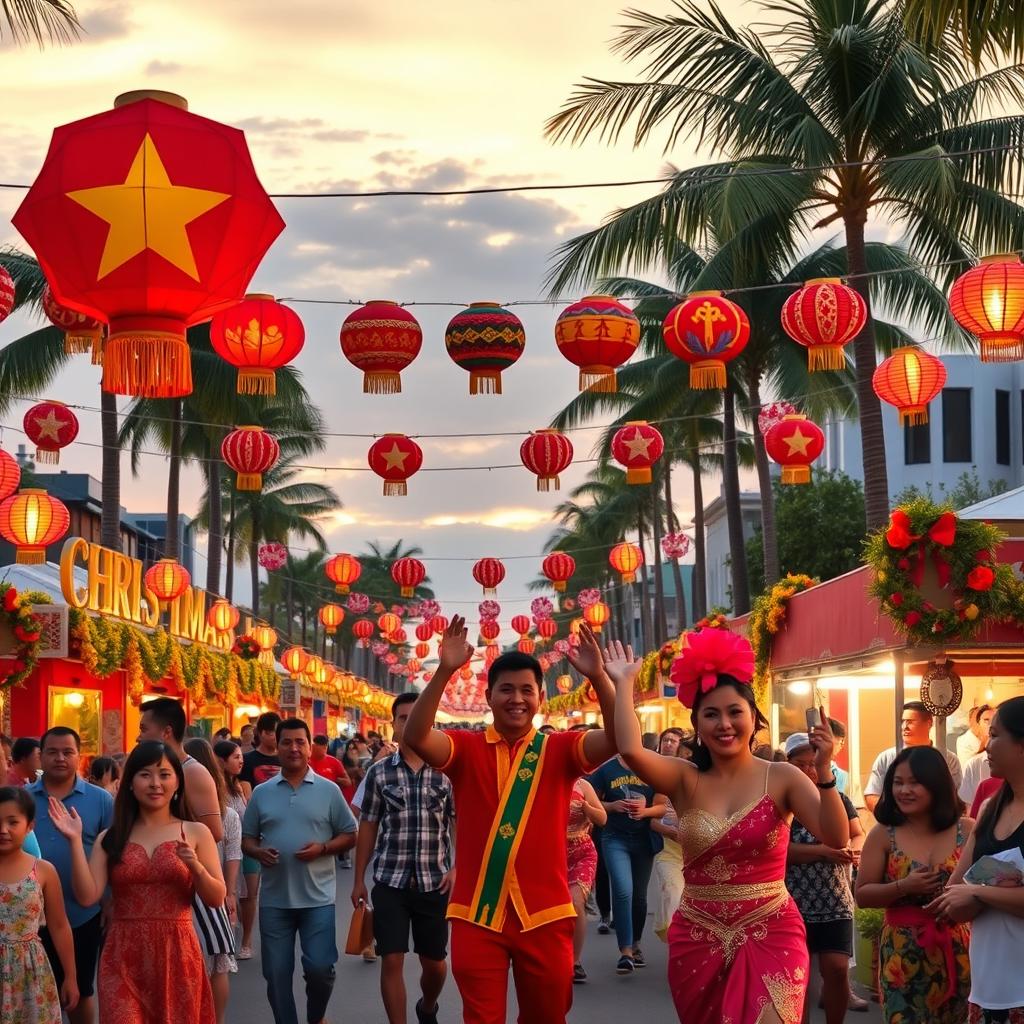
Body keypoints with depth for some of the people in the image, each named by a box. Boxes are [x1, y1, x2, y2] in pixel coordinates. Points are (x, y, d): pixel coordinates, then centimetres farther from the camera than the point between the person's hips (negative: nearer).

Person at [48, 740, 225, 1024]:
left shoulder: (196, 833, 3)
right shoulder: (111, 838, 5)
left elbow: (217, 899, 0)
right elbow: (87, 896, -5)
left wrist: (195, 867, -18)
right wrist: (75, 841, -9)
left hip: (176, 954, 0)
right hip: (123, 956, 0)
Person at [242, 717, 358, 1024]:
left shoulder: (329, 790, 1)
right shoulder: (261, 793, 6)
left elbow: (350, 835, 4)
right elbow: (246, 838, 12)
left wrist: (323, 848, -14)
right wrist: (258, 851, -10)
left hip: (317, 897, -2)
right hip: (274, 899, 2)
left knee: (319, 967, -5)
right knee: (276, 974, 5)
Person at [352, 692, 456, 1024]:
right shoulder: (378, 773, 1)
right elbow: (368, 828, 5)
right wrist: (358, 880, 4)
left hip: (434, 882, 1)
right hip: (390, 882, 0)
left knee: (435, 962, 12)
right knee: (392, 960, -4)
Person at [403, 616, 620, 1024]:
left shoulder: (560, 750, 3)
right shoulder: (466, 748, 1)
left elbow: (618, 739, -13)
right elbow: (415, 737, -16)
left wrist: (598, 677, -28)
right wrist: (444, 671, -28)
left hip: (543, 915, 1)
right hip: (477, 914, -1)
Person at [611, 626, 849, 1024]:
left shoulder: (782, 778, -4)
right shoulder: (686, 779, -1)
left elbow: (837, 838, -15)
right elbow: (631, 751, -20)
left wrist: (824, 771, -27)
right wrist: (623, 683, -9)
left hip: (770, 936, -2)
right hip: (698, 939, 2)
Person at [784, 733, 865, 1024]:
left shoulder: (838, 799, 7)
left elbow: (859, 835, 11)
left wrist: (854, 850, -13)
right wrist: (823, 851, -24)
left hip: (835, 901, 2)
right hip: (793, 903, -2)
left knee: (837, 969, -6)